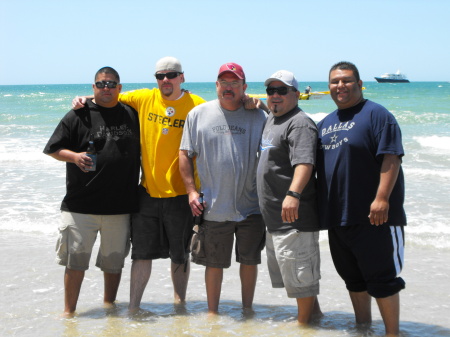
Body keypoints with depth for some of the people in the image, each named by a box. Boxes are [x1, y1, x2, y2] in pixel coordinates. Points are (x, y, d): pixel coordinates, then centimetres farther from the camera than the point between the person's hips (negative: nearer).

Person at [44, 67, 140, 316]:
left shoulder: (132, 115, 11)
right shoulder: (78, 116, 1)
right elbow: (53, 149, 0)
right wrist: (74, 156, -16)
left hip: (120, 205, 3)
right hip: (81, 205, -3)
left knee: (114, 260, 12)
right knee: (76, 259, 0)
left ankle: (109, 306, 29)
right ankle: (69, 311, 11)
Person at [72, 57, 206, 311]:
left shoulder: (197, 106, -5)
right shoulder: (143, 98, 3)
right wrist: (87, 99, -1)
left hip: (180, 194, -2)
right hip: (148, 192, 2)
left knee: (180, 254, 11)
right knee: (142, 252, 6)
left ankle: (180, 303, 27)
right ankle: (133, 306, 15)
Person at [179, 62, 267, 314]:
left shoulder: (258, 116, 3)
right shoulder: (199, 114, 3)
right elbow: (185, 154, 6)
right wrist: (192, 190, -2)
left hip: (250, 206, 1)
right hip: (213, 207, 0)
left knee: (250, 260, 10)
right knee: (214, 262, 8)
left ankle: (247, 309, 27)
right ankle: (213, 312, 23)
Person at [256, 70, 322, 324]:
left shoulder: (300, 124, -17)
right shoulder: (271, 120, 14)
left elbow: (304, 162, -33)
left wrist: (293, 193, -44)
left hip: (295, 216, -11)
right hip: (275, 217, 11)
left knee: (299, 271, -3)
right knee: (290, 270, 20)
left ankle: (304, 322, 7)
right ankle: (314, 310, 34)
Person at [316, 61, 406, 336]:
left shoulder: (376, 115, -7)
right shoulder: (325, 123, 16)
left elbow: (391, 158, -15)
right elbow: (316, 165, 22)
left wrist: (382, 198, -23)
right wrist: (320, 206, 14)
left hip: (373, 216, -7)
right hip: (337, 216, 7)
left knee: (381, 278, -3)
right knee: (353, 278, 16)